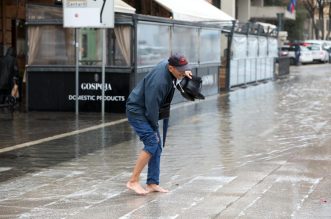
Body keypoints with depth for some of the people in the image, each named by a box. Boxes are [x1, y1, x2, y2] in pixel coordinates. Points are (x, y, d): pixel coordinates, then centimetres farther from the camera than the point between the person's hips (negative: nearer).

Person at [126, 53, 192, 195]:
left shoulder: (166, 63, -5)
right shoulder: (158, 81, -32)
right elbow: (151, 108, -26)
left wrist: (185, 73, 3)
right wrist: (155, 128, -13)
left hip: (146, 111, 10)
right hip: (137, 111, -10)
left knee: (157, 146, 6)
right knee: (152, 142, -18)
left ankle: (152, 183, 10)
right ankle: (133, 181, -13)